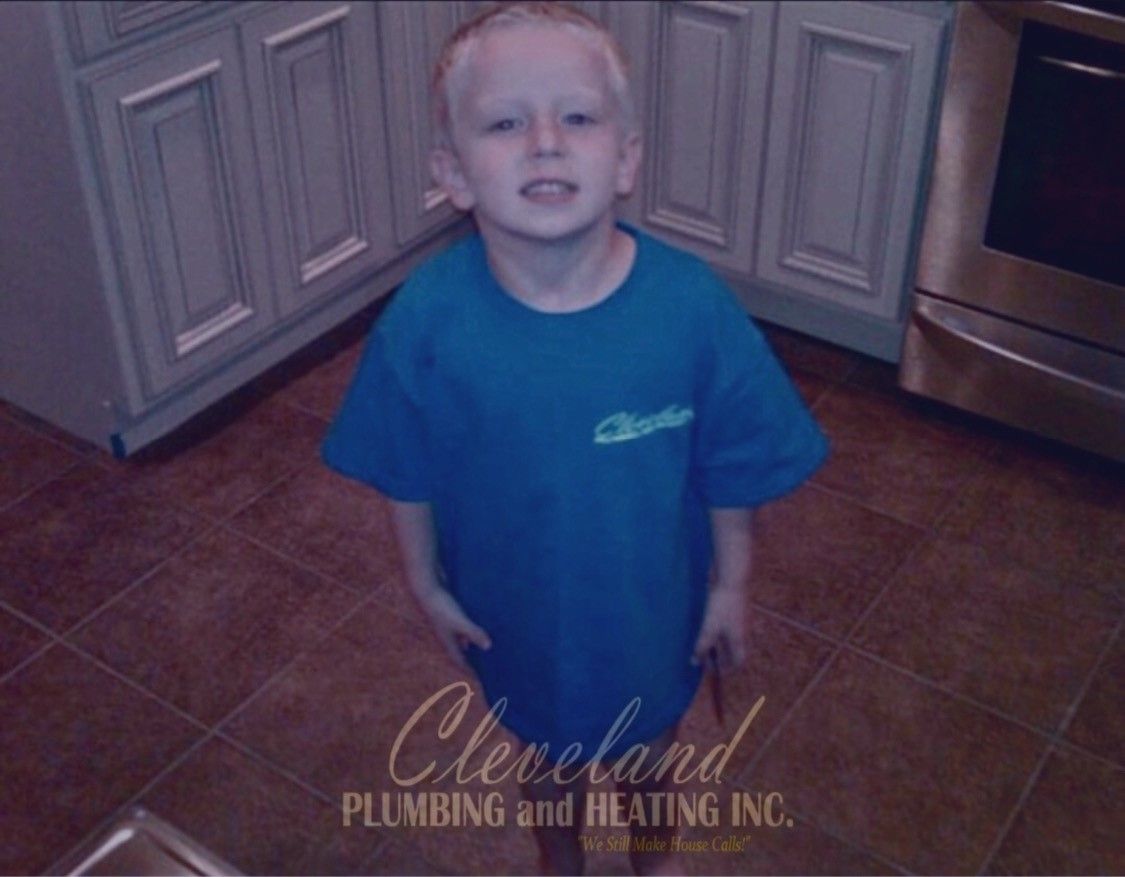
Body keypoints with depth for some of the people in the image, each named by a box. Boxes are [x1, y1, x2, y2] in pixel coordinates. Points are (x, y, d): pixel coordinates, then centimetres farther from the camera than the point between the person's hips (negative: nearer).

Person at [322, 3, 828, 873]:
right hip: (517, 607, 0)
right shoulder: (426, 319, -28)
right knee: (544, 744, 30)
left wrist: (732, 584, -2)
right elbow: (407, 475, -10)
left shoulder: (694, 305, -28)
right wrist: (426, 583, 0)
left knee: (648, 741, 29)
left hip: (653, 599, 0)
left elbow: (732, 468, -12)